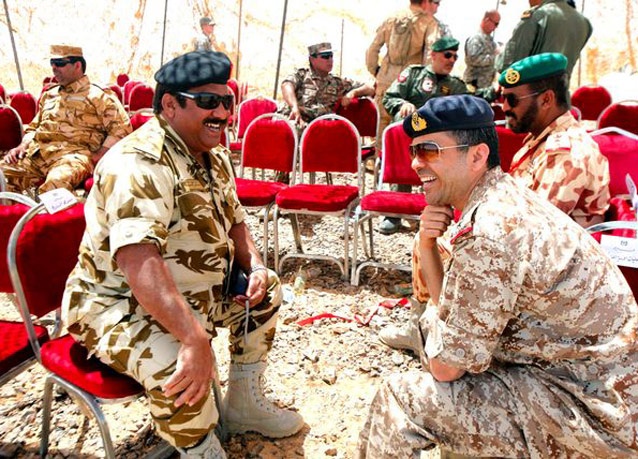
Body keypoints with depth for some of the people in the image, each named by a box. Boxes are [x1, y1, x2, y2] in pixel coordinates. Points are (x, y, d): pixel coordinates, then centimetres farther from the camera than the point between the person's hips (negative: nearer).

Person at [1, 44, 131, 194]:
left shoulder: (98, 96, 8)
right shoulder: (49, 95, 29)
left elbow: (122, 128, -3)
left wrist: (97, 156, -12)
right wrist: (23, 146, 13)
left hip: (73, 153, -6)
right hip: (35, 152, 6)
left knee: (56, 181, -39)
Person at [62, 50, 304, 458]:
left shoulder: (214, 157, 3)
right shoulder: (138, 163, -27)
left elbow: (234, 223, 12)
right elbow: (138, 262, -40)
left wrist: (255, 266, -7)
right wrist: (195, 338, -46)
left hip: (194, 294, 9)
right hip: (116, 305, -9)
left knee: (266, 289, 12)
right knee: (181, 368, -35)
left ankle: (243, 405, 25)